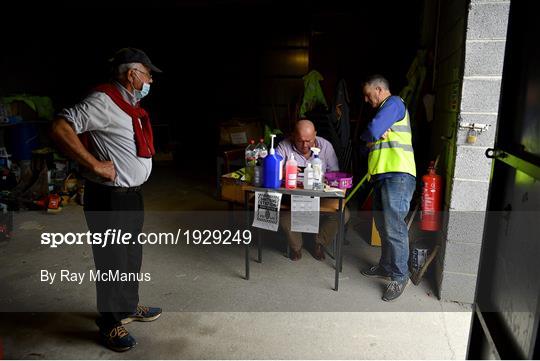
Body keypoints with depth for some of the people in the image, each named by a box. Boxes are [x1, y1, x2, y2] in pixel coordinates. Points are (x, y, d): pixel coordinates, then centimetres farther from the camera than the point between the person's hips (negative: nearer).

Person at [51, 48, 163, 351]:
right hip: (109, 198, -9)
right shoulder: (104, 101, -18)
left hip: (133, 194, 9)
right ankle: (111, 323, 23)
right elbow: (60, 127, -26)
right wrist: (95, 165, -25)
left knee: (132, 255, 21)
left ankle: (129, 307, 40)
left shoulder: (132, 104, 11)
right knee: (112, 261, 5)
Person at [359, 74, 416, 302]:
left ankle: (399, 276, 0)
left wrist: (366, 136, 6)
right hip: (382, 175, 10)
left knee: (394, 227, -9)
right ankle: (386, 266, 27)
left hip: (397, 175, -10)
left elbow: (372, 132, -16)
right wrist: (372, 138, 1)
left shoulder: (394, 103, -3)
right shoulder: (383, 110, 28)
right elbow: (371, 139, 23)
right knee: (383, 225, 14)